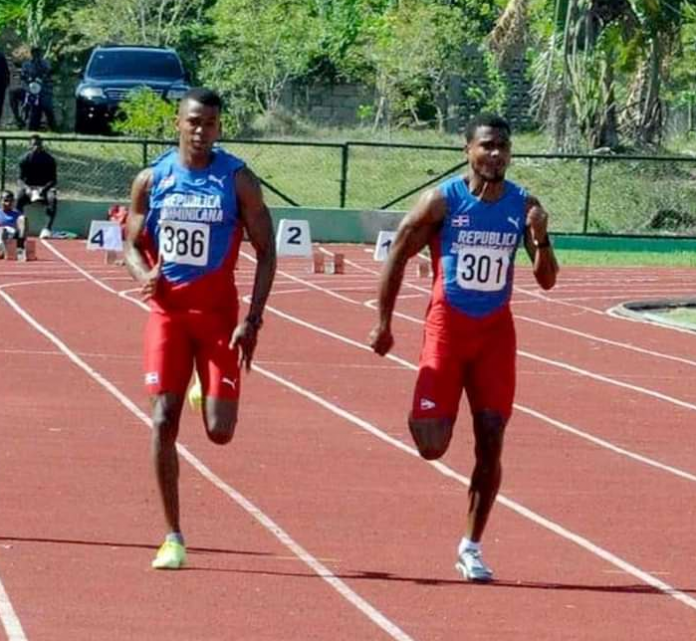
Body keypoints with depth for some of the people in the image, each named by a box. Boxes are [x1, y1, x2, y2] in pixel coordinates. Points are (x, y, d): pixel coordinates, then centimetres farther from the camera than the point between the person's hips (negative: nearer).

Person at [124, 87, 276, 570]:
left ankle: (212, 397, 33)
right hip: (168, 310, 1)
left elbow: (266, 252, -2)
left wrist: (253, 319, -11)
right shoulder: (152, 180, 3)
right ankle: (173, 537, 2)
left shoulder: (238, 180, -3)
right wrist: (143, 275, -14)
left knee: (220, 431, -7)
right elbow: (133, 244, 10)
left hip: (218, 313, -1)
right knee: (163, 421, -6)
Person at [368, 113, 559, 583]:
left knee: (491, 442, -2)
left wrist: (541, 239, -17)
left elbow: (547, 280, 2)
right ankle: (423, 414, 29)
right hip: (448, 324, -3)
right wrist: (384, 323, -4)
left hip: (496, 329, 3)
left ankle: (472, 546, 11)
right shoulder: (443, 201, -10)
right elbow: (398, 256, -2)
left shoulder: (524, 206, -1)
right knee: (432, 446, -10)